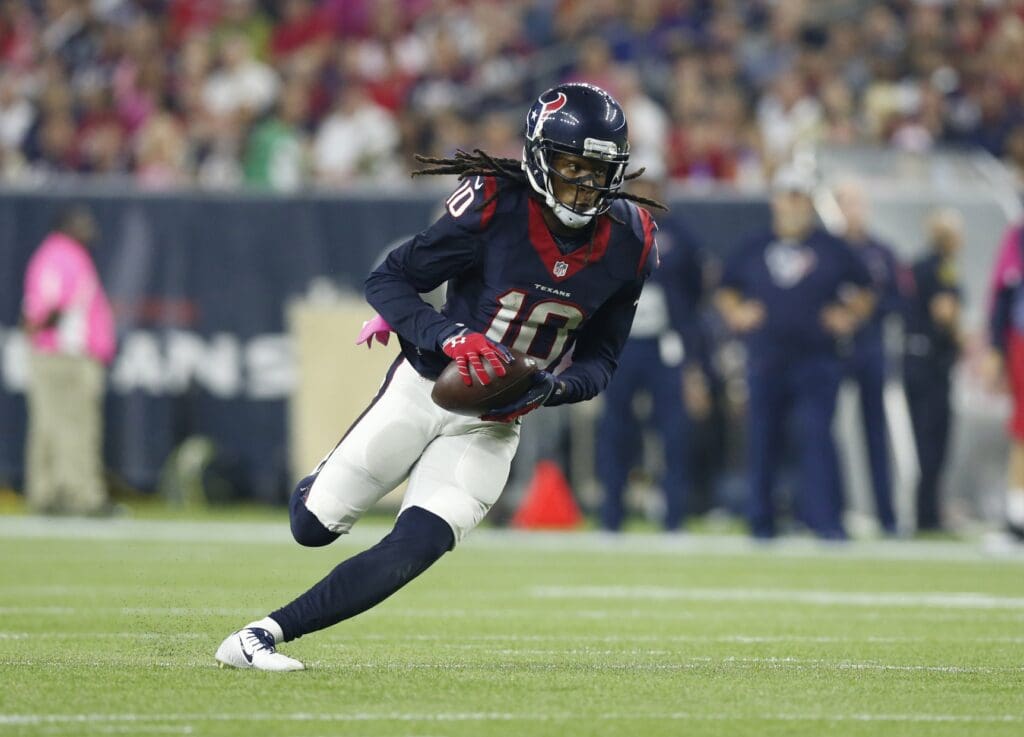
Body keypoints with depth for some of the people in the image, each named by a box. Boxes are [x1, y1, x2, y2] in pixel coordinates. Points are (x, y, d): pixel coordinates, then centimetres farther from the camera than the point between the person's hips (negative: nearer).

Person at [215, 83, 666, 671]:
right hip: (427, 386, -2)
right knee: (314, 525, 4)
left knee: (411, 552, -16)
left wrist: (548, 388, -16)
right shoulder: (495, 207, -20)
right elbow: (388, 281, -15)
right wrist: (450, 337, -31)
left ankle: (262, 636, -8)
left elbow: (601, 360, 5)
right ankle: (325, 483, 42)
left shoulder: (630, 244, -7)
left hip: (492, 423, 2)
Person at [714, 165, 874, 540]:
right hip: (765, 363, 3)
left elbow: (865, 293, 14)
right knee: (763, 440, 5)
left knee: (816, 435, -15)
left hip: (816, 360, -3)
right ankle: (761, 520, 16)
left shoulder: (832, 250, 6)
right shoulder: (752, 250, 11)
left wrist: (849, 318, -4)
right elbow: (726, 291, 23)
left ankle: (827, 520, -17)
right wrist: (735, 313, 3)